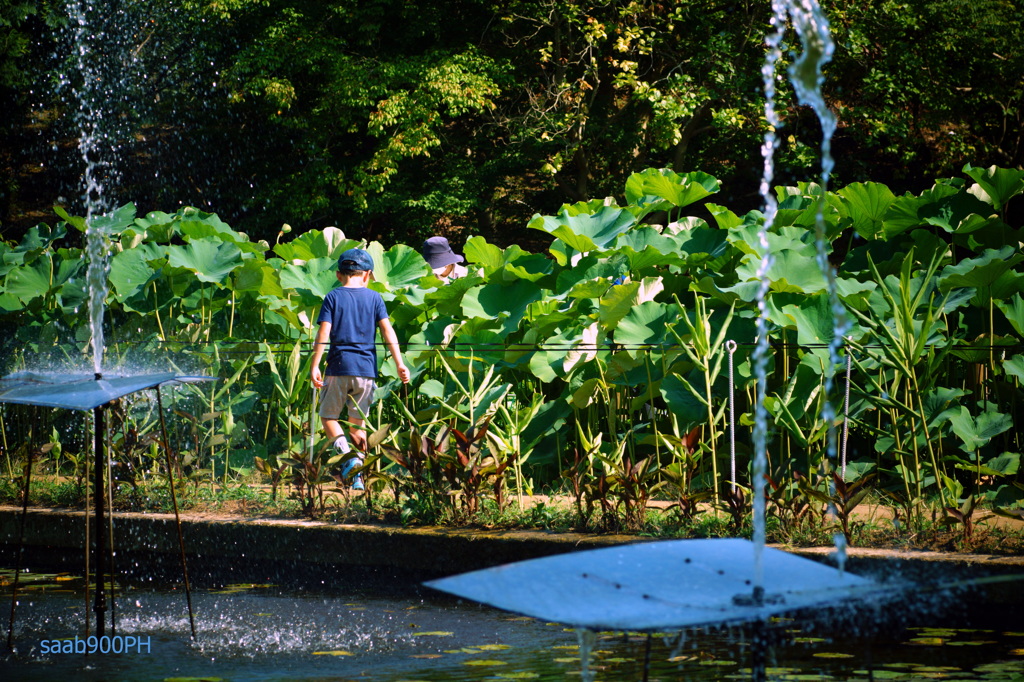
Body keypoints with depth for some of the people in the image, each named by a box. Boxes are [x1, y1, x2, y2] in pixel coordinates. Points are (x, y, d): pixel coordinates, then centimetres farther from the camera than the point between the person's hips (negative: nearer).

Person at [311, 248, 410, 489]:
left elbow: (324, 332, -6)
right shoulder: (374, 298, 7)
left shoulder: (333, 297, 2)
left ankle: (346, 453, -17)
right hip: (366, 369, 2)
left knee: (328, 415, 9)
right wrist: (399, 363, -3)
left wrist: (315, 365, -6)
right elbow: (387, 330, -1)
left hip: (339, 367, -2)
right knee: (358, 422, 11)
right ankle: (357, 477, 6)